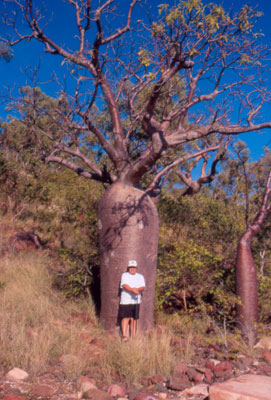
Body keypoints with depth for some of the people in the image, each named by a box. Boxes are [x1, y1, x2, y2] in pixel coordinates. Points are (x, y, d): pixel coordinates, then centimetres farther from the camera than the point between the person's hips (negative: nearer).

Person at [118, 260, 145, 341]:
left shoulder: (140, 276, 14)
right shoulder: (124, 275, 6)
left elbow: (143, 287, 1)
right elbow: (124, 285, -10)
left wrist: (138, 289, -22)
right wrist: (133, 290, -27)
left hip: (136, 301, 3)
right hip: (125, 301, -3)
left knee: (134, 319, 5)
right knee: (125, 318, -9)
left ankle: (133, 336, 11)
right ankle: (124, 335, -6)